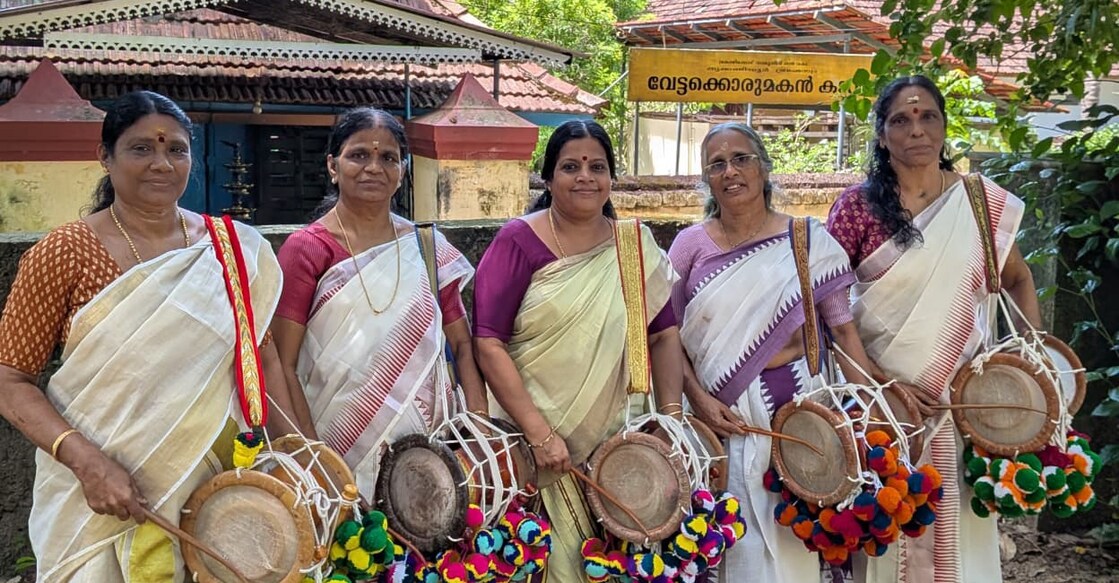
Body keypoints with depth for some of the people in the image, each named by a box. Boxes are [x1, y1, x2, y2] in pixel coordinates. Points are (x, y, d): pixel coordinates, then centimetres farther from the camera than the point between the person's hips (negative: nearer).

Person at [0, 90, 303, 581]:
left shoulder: (233, 248, 3)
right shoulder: (64, 253, -7)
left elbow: (263, 358, 8)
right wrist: (87, 462, -21)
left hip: (216, 490, 3)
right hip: (103, 500, -2)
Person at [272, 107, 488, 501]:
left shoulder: (429, 247, 8)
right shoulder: (306, 249, -2)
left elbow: (462, 345, 9)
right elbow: (282, 366, -6)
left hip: (423, 451, 3)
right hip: (338, 453, -3)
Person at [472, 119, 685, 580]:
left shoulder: (635, 245, 6)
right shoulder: (518, 241, -6)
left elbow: (664, 334, 9)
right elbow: (488, 344, -12)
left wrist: (670, 414, -4)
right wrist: (540, 434, -17)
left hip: (612, 443, 4)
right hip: (528, 439, -3)